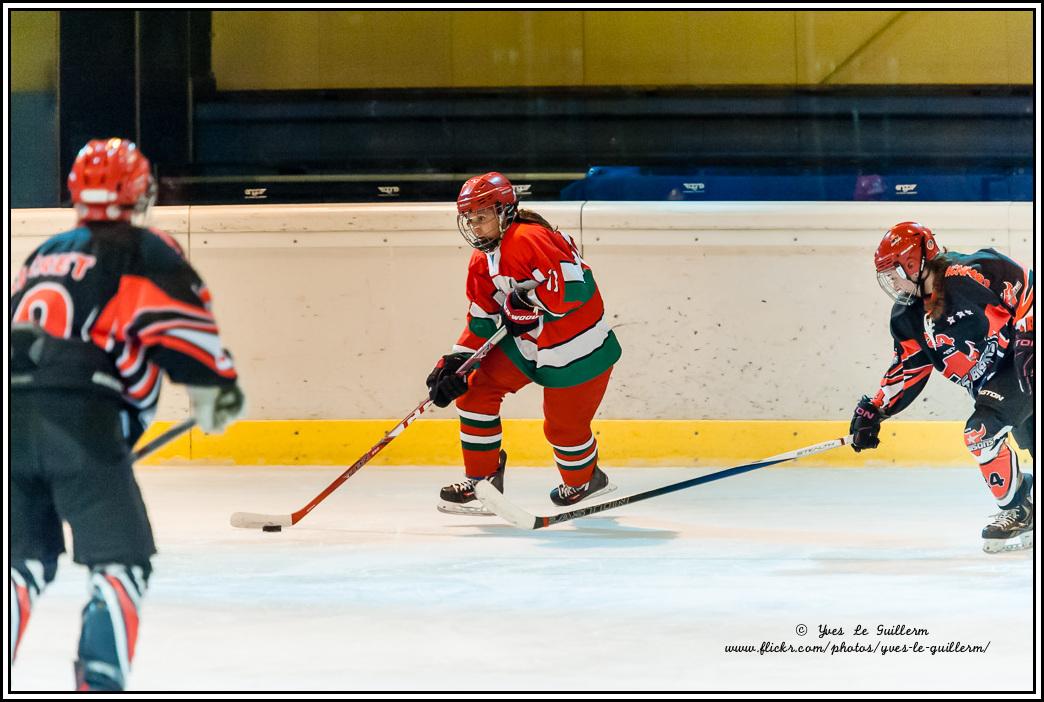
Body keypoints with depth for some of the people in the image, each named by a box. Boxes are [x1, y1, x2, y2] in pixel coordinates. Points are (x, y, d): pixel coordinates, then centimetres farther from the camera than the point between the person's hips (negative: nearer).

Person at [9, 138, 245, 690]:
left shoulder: (44, 255, 27)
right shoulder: (145, 251, 5)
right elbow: (180, 320, -8)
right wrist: (216, 388, -1)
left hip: (16, 415, 6)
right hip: (81, 420, -6)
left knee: (26, 560, 17)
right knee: (121, 561, -1)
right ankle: (99, 684, -14)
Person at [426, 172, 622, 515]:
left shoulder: (530, 240, -25)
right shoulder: (482, 262, 6)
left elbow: (573, 289, -34)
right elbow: (482, 320, 10)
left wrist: (525, 299, -24)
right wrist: (454, 362, -1)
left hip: (577, 349, -9)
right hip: (526, 343, 9)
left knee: (564, 427, 3)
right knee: (475, 392, 0)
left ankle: (585, 481, 35)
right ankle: (483, 479, 11)